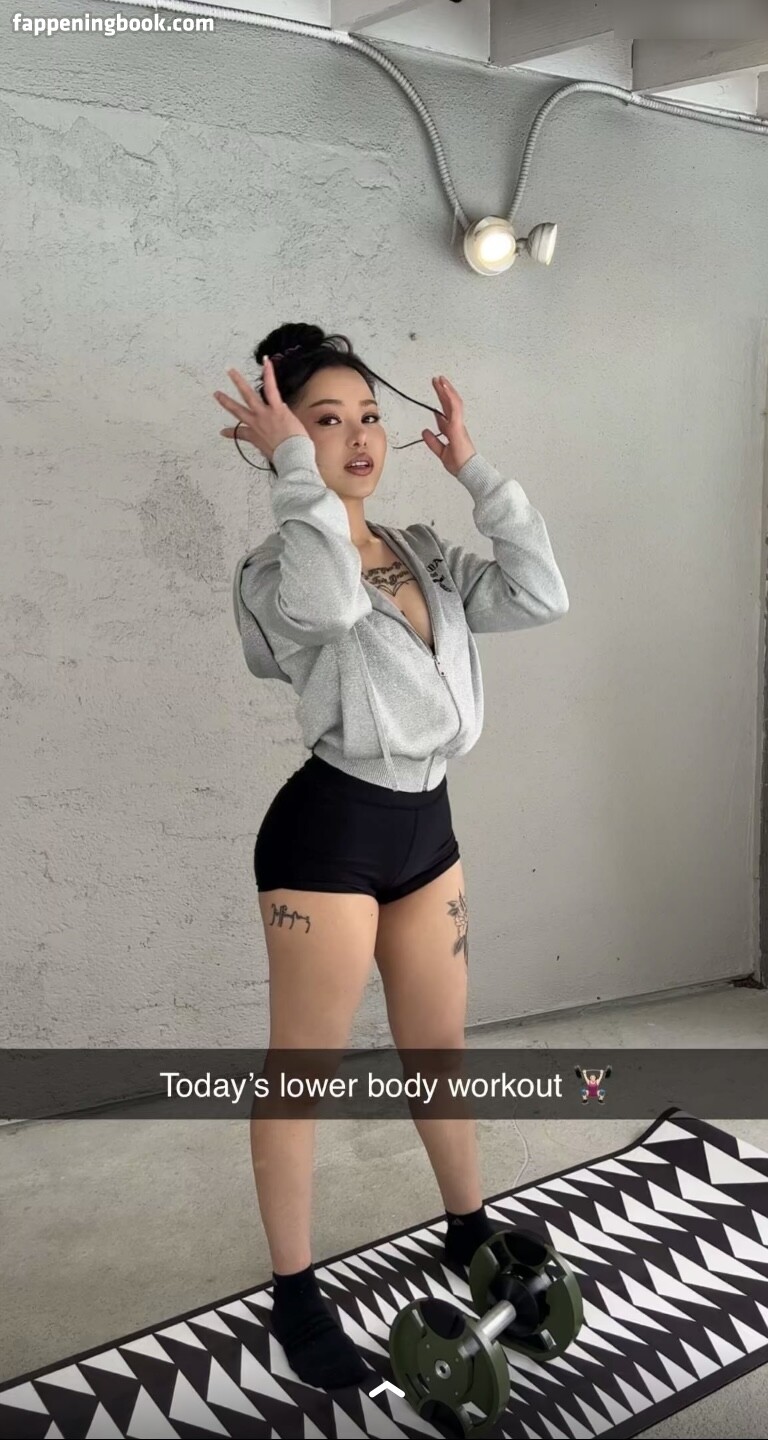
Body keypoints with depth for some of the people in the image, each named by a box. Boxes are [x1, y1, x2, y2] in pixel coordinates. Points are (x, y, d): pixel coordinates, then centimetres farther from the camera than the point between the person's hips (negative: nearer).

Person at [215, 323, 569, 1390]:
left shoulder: (426, 559, 9)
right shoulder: (277, 570, -11)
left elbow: (541, 597, -2)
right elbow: (331, 602, -35)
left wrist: (475, 470, -1)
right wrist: (293, 462, -23)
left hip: (425, 828, 7)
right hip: (329, 832, -6)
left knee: (439, 1046, 20)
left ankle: (470, 1229, 41)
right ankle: (297, 1294, 23)